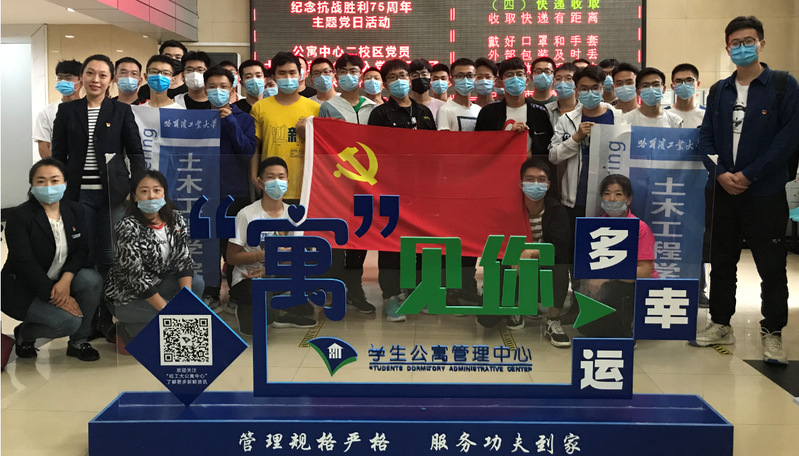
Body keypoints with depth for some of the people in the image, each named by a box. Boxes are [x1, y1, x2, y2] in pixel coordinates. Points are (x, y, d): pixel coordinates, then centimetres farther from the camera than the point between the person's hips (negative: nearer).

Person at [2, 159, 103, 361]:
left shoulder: (75, 210, 2)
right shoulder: (18, 217, -16)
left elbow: (82, 250, -4)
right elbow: (24, 262, -23)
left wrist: (66, 280, -23)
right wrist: (54, 294, -27)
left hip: (60, 281, 6)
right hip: (23, 290, -6)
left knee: (92, 280, -24)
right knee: (69, 321, -27)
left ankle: (78, 342, -6)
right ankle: (24, 333, 6)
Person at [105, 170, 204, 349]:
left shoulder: (175, 219, -4)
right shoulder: (129, 228, -22)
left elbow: (183, 260, -5)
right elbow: (137, 277, -25)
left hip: (157, 284, 7)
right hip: (126, 296, -7)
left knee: (197, 283, -14)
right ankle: (127, 330, 0)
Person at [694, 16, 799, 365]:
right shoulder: (719, 91, 10)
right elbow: (706, 137, 8)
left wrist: (748, 175, -15)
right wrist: (720, 173, -9)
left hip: (765, 192, -4)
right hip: (723, 190, 4)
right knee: (721, 263, 12)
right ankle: (720, 324, 25)